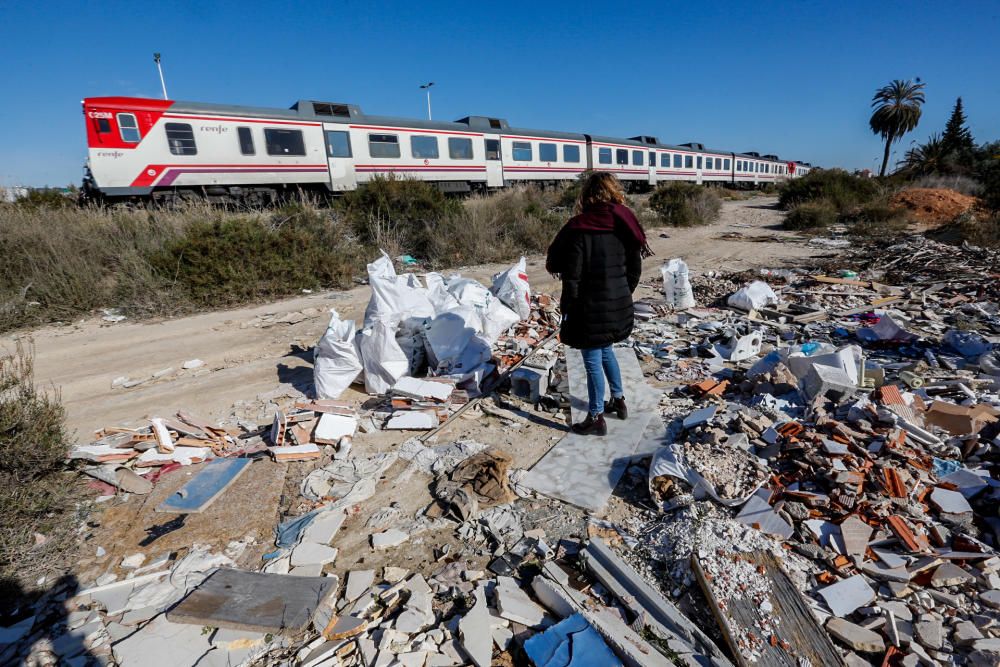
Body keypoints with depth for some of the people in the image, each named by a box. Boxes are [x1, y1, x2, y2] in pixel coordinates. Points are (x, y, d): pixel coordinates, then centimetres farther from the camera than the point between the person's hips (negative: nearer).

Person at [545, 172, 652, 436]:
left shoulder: (580, 227, -15)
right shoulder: (625, 226, 2)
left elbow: (572, 274, -16)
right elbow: (635, 269, 8)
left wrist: (567, 307, -6)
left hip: (591, 308, -7)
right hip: (619, 306, 7)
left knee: (593, 361, 4)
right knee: (606, 351, 26)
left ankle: (596, 418, 16)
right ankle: (618, 399, 39)